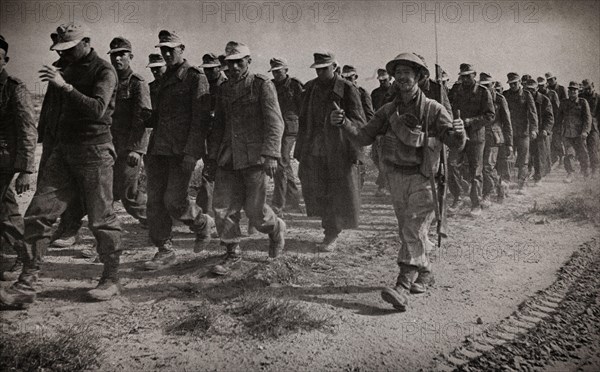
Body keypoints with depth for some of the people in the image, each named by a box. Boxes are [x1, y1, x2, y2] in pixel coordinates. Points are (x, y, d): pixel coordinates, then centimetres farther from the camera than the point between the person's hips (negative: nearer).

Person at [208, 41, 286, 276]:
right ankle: (233, 254, 14)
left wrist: (271, 155, -19)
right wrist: (212, 155, 14)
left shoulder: (262, 85, -3)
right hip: (228, 158, 5)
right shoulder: (224, 89, 14)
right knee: (222, 207, 0)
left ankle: (276, 230, 31)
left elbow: (275, 123, -10)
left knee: (255, 209, -1)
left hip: (254, 157, -5)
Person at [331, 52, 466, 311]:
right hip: (395, 178, 5)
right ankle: (425, 272, 34)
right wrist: (344, 123, -15)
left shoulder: (433, 109, -5)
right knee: (408, 231, 15)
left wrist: (459, 132, -34)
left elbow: (456, 144, -11)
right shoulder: (388, 111, 7)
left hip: (422, 178, -5)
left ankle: (403, 288, -17)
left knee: (413, 231, -12)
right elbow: (364, 137, 2)